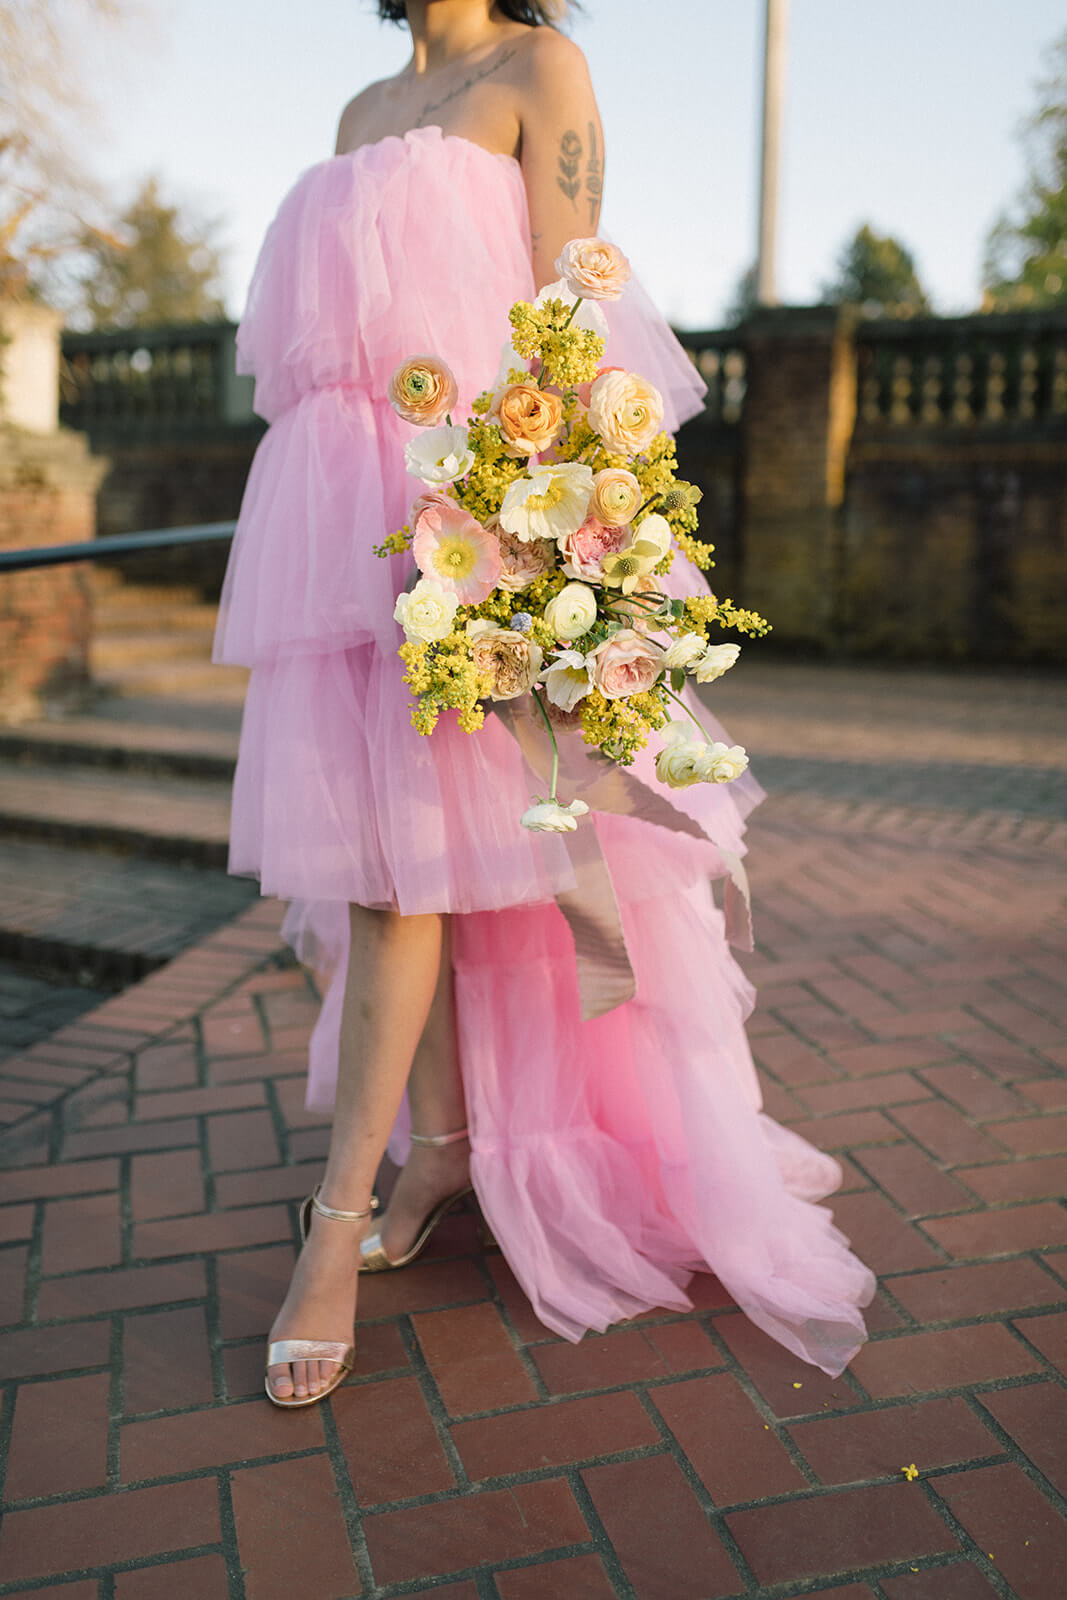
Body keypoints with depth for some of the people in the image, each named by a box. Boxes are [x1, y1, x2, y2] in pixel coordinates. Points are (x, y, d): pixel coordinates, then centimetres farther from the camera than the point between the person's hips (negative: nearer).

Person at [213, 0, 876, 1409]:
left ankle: (339, 1220, -2)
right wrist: (327, 512, 15)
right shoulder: (364, 114, 24)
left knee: (405, 841, -10)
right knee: (376, 843, 5)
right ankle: (441, 1146, 18)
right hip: (346, 502, 7)